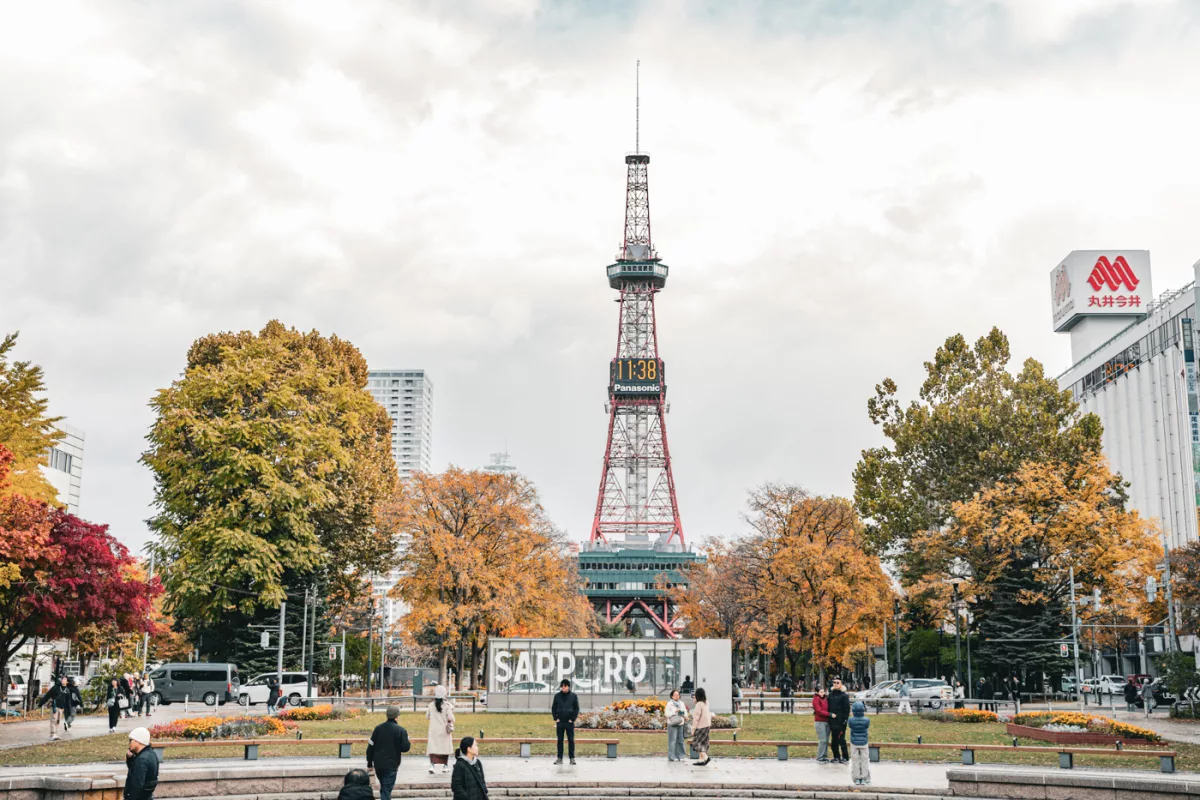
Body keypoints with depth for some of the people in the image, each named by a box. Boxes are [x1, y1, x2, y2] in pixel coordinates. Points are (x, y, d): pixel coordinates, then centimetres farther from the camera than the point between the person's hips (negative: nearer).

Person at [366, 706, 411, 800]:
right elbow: (405, 748, -11)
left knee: (383, 788, 23)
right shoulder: (401, 731, -10)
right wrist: (408, 742, 11)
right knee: (386, 790, -4)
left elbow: (370, 747, 5)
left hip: (378, 764, 5)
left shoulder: (378, 728, 4)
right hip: (391, 766, -5)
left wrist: (369, 764, 12)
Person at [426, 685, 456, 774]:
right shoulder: (447, 705, -13)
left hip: (433, 730, 1)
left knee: (433, 748, 2)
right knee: (445, 747, 13)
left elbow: (427, 716, 6)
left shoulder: (431, 705, -4)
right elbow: (450, 718, -16)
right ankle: (445, 766, 21)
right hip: (444, 730, -1)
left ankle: (432, 764, -18)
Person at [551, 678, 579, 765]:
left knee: (571, 740, 0)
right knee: (560, 740, 5)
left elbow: (577, 708, 3)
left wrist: (572, 719, -5)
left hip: (569, 722, -2)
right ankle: (559, 758, 10)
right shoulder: (557, 696, 5)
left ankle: (572, 758, 5)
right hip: (560, 722, 2)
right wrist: (556, 718, -1)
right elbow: (553, 708, 10)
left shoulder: (573, 696, 1)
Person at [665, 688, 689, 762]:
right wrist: (675, 711, -17)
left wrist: (683, 713, -9)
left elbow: (686, 713, 13)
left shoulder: (682, 704, 12)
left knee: (680, 740, 3)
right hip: (672, 724, -5)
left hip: (680, 724, 5)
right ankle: (672, 757, -1)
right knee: (672, 740, -5)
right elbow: (667, 714, -9)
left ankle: (680, 756, 10)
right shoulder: (669, 704, -3)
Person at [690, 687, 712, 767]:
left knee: (696, 742, -6)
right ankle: (702, 760, 13)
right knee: (703, 743, 12)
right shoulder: (706, 703, 8)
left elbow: (696, 718, -16)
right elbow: (709, 715, 17)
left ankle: (706, 757, -18)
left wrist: (693, 729, -12)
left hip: (700, 727, -9)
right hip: (706, 725, 9)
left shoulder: (699, 704, -17)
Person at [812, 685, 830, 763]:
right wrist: (830, 714, -19)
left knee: (826, 740, 8)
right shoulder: (816, 699, -7)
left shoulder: (825, 698, 15)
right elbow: (819, 711, -14)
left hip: (826, 721, 7)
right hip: (820, 722, -7)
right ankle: (819, 758, -2)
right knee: (822, 740, -9)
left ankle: (825, 757, 16)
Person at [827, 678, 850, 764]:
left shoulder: (844, 695, -6)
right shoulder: (831, 694, 12)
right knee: (834, 740, 10)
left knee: (841, 740, -2)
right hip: (832, 721, 6)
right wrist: (830, 715, 8)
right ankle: (836, 756, 18)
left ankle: (845, 757, 8)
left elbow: (847, 709, -9)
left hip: (840, 722, -6)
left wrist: (845, 720, -14)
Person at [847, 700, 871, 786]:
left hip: (854, 743, 0)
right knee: (864, 760, 11)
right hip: (863, 743, 0)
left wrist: (852, 716, 12)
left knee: (855, 761, 8)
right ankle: (863, 778, 13)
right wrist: (864, 715, 13)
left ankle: (856, 779, 11)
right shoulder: (866, 720, -15)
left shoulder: (851, 720, -16)